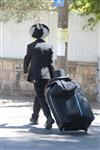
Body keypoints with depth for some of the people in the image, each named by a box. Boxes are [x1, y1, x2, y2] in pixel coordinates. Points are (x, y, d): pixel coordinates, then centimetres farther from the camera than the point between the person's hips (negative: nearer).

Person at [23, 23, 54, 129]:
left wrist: (26, 70, 22)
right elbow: (50, 61, 7)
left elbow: (27, 60, 5)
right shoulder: (49, 46, 6)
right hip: (46, 74, 4)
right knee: (39, 94, 19)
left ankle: (49, 117, -26)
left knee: (41, 96, -7)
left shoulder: (31, 46, -5)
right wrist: (51, 75, 13)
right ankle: (34, 117, 29)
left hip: (36, 74, -4)